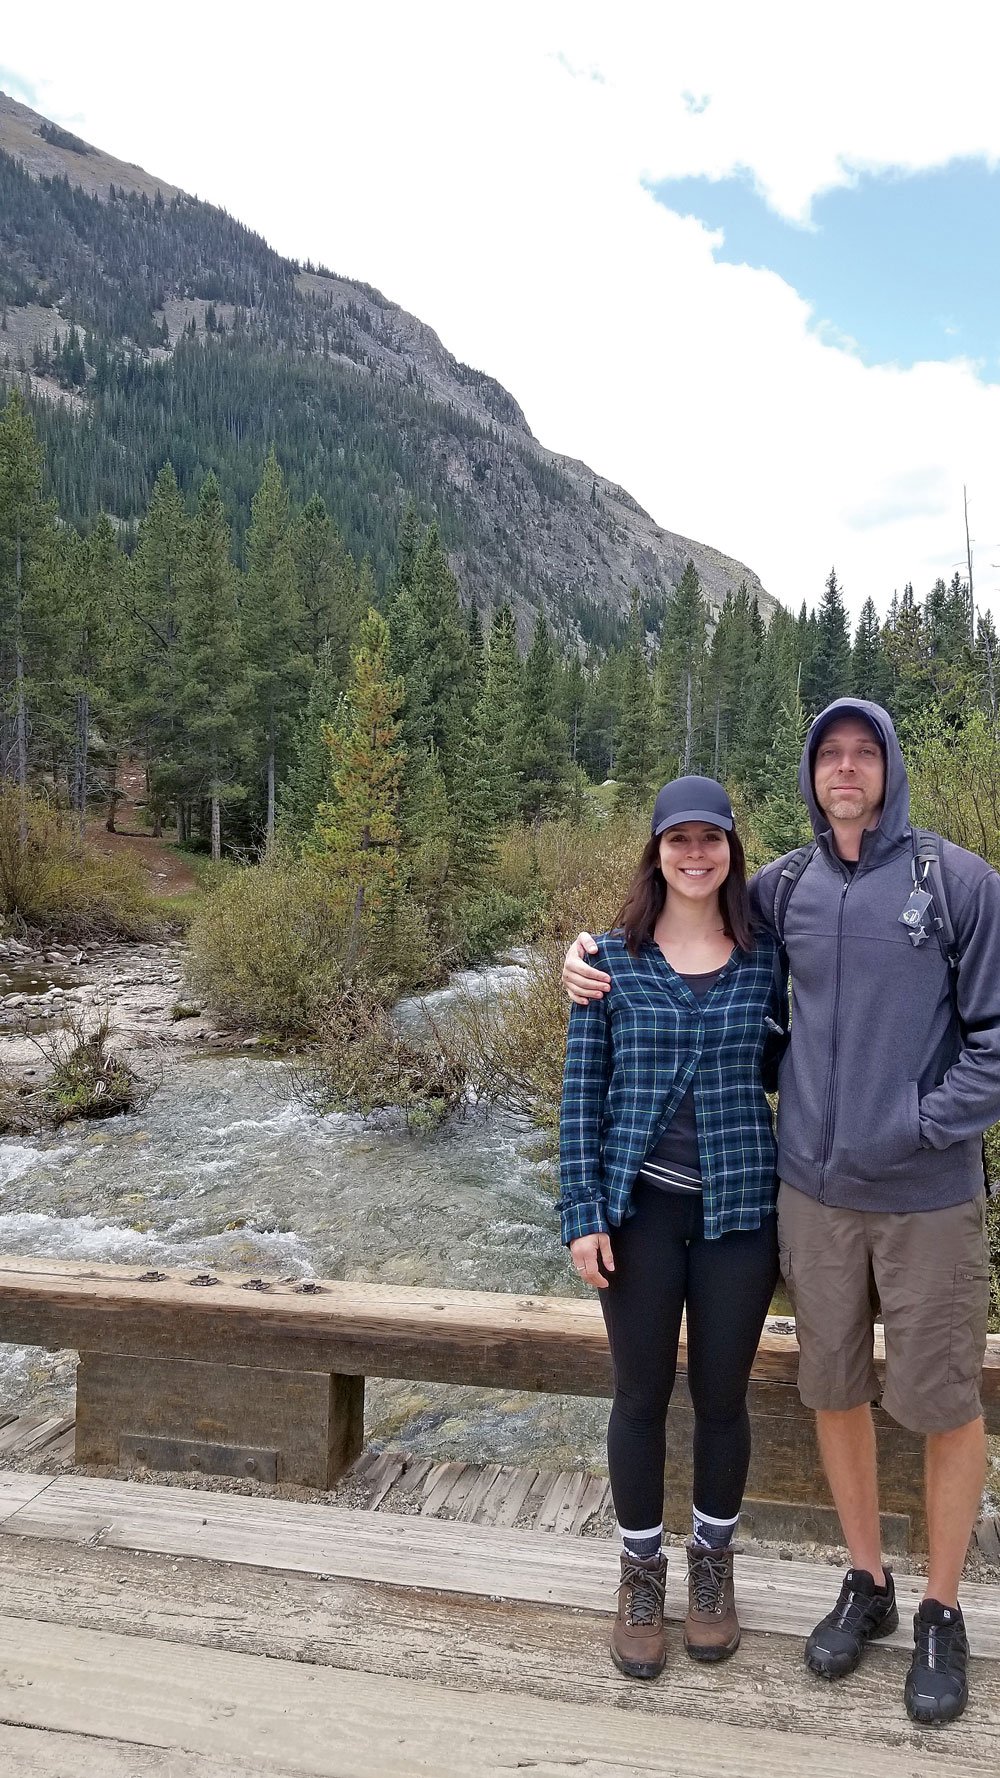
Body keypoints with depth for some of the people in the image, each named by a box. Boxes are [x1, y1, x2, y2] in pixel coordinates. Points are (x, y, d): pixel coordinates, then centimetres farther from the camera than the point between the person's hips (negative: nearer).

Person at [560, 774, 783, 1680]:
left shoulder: (766, 958, -2)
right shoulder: (612, 957, -4)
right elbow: (582, 1090, -2)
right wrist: (583, 1214, -6)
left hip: (738, 1208, 1)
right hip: (639, 1207, -1)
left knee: (722, 1394, 13)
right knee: (641, 1396, 12)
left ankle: (713, 1563, 39)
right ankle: (641, 1571, 35)